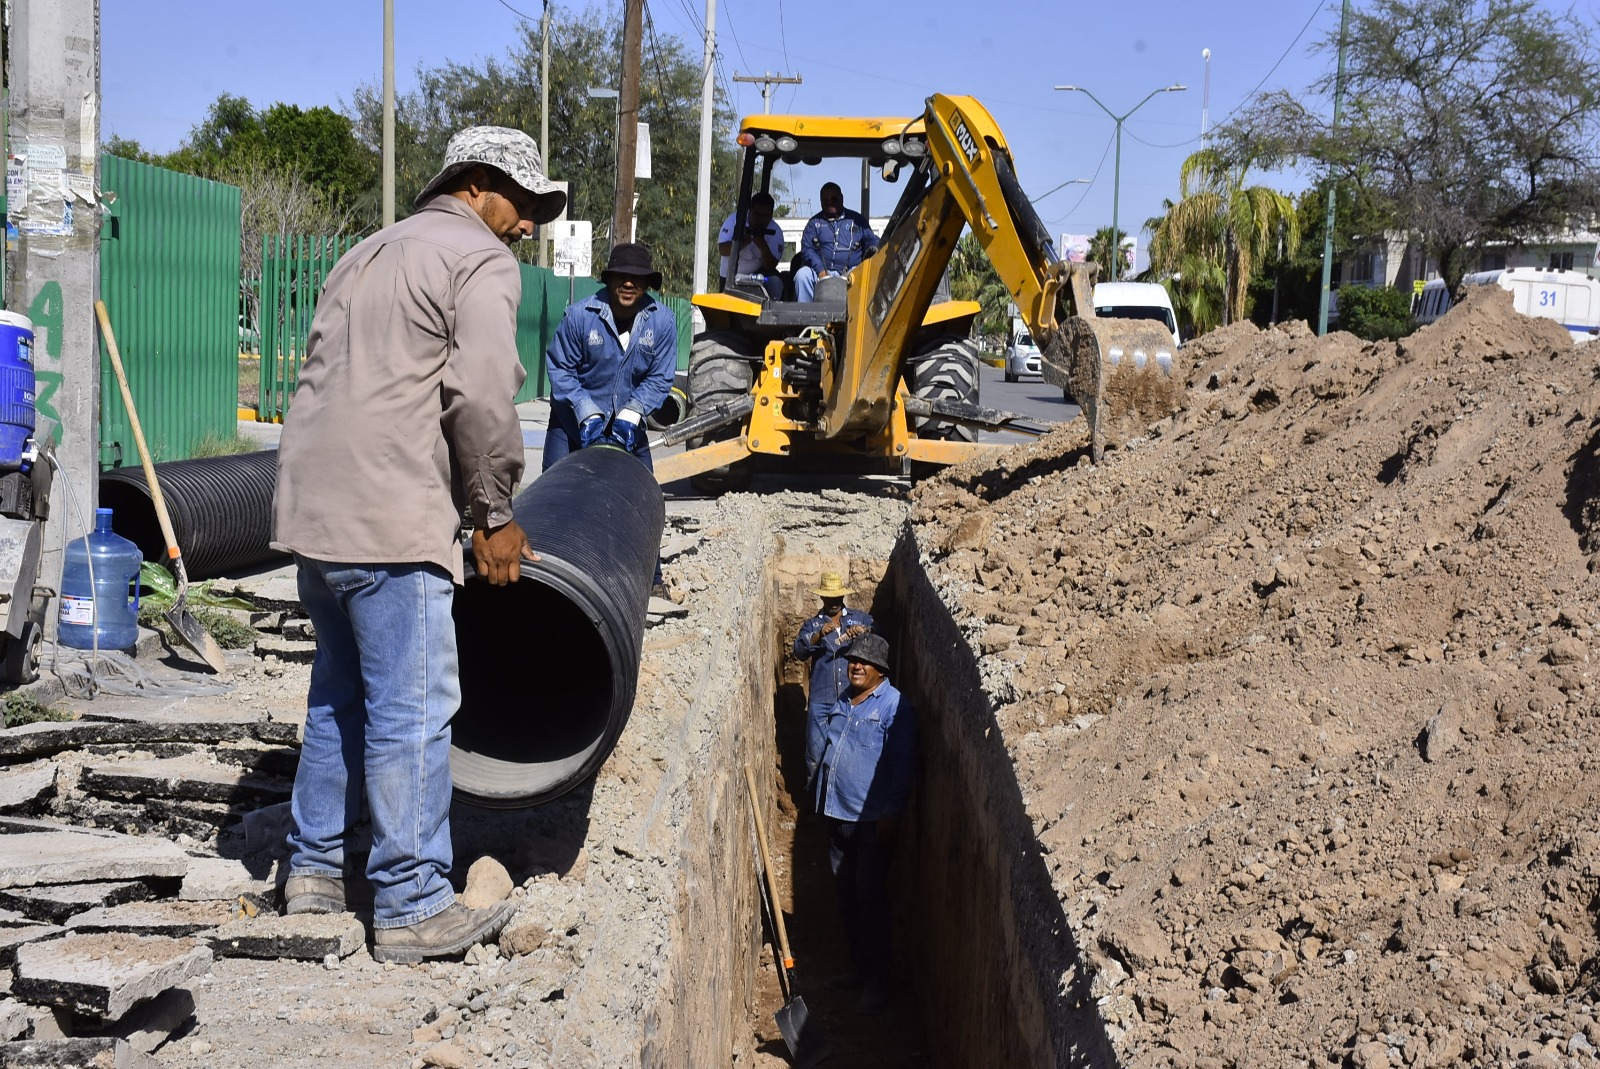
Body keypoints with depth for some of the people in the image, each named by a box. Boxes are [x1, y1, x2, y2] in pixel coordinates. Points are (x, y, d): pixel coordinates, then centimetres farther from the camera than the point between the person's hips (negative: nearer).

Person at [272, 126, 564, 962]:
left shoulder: (370, 252, 24)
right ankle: (411, 908, 3)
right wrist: (495, 515, -5)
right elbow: (482, 397, -15)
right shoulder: (481, 263, -3)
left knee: (341, 690, 20)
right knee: (413, 708, -3)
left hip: (311, 506, 9)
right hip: (389, 518, -9)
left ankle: (314, 868, 28)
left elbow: (328, 373, 21)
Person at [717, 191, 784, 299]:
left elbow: (771, 266, -20)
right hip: (731, 277, 0)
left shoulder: (775, 232, -13)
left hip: (758, 273, 0)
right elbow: (722, 249, -23)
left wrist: (763, 247, -38)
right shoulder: (735, 219, -15)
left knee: (775, 282, -26)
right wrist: (743, 242, -37)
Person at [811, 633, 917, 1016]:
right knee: (846, 898, 15)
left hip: (872, 821, -8)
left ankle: (876, 983, 5)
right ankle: (859, 969, 28)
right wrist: (824, 802, 19)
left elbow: (903, 765, -15)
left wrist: (891, 814, -19)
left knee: (870, 900, -4)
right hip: (837, 816, 8)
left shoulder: (894, 706, -12)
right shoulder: (842, 704, 12)